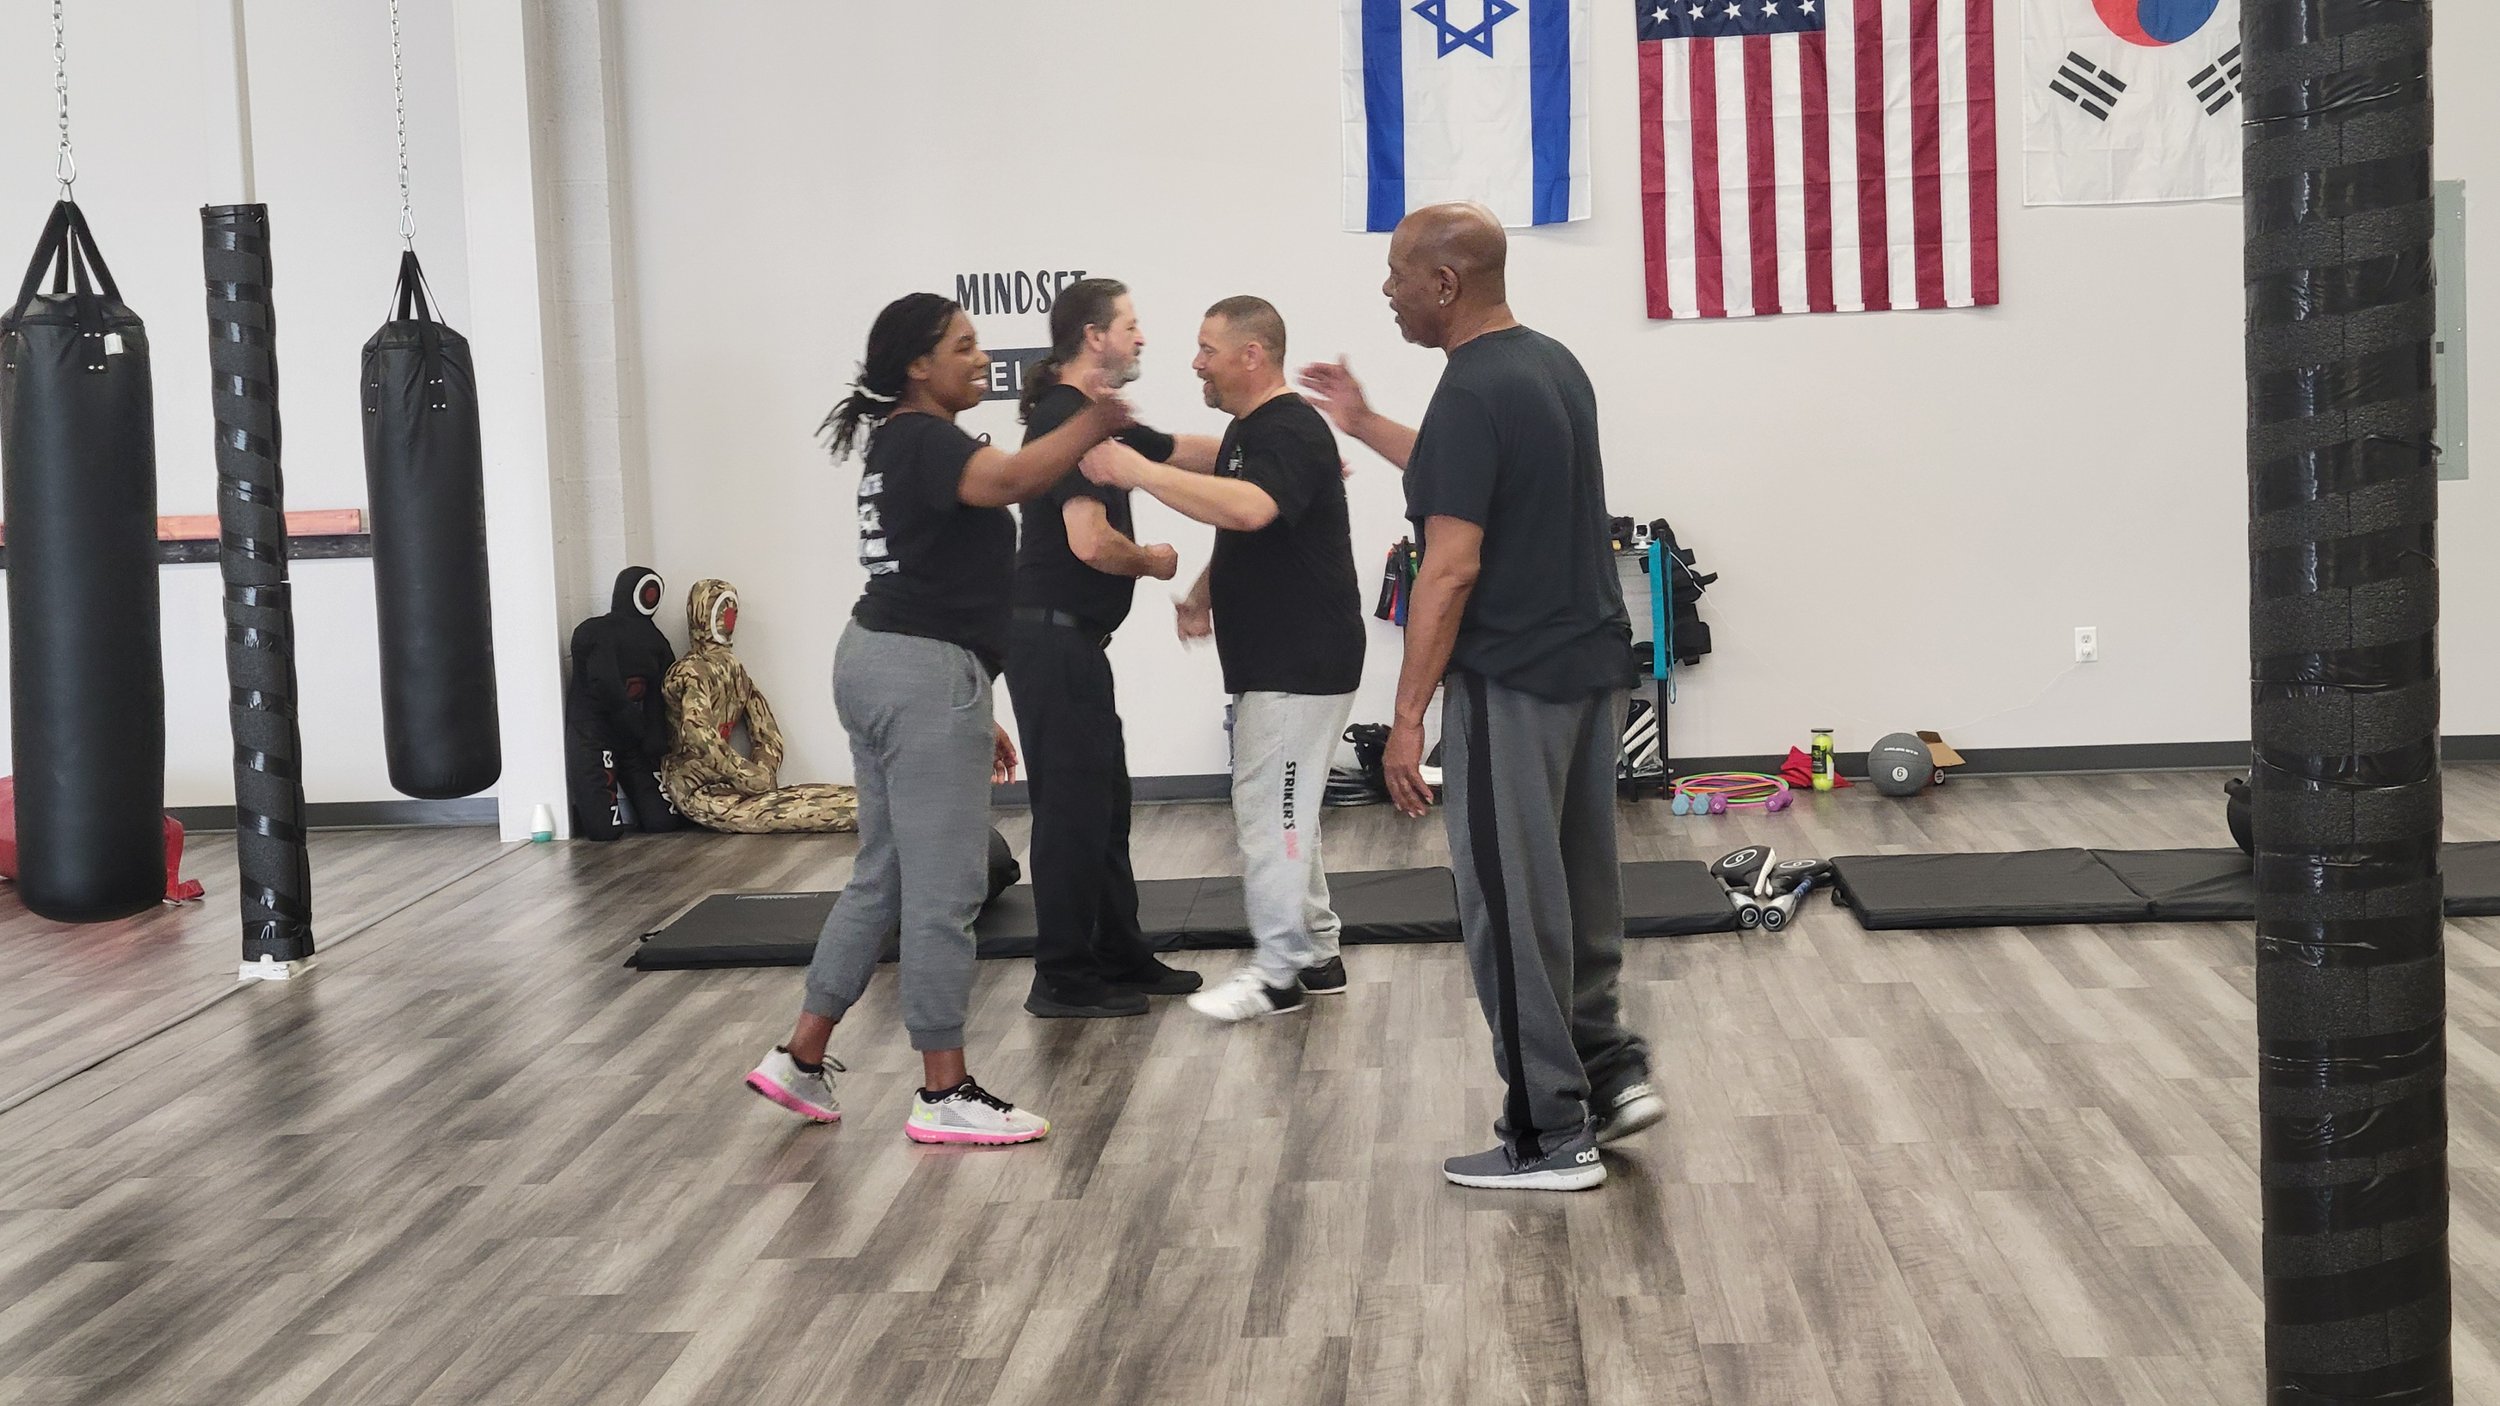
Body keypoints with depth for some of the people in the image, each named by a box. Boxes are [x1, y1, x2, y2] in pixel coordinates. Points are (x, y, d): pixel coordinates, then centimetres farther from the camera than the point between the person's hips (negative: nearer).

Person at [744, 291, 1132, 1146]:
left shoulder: (903, 444, 19)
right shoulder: (922, 439, -11)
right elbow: (1010, 480, -34)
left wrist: (972, 713, 22)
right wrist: (1093, 425, -36)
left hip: (882, 661, 11)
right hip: (921, 673, -11)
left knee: (883, 879, 16)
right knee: (944, 889, -4)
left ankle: (801, 1059, 19)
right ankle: (944, 1095, 3)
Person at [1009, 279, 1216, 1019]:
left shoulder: (1098, 420, 15)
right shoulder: (1066, 421, -15)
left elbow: (1188, 451, 25)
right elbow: (1091, 541, -23)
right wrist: (1154, 561, -5)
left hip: (1072, 641, 10)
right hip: (1054, 640, -10)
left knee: (1104, 804, 15)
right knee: (1072, 807, -3)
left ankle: (1120, 959, 24)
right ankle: (1064, 979, 4)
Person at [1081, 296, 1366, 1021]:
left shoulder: (1291, 432, -19)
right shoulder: (1247, 429, 14)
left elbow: (1249, 509, -39)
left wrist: (1138, 471, -35)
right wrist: (1203, 594, 10)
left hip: (1302, 665, -11)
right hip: (1269, 659, 11)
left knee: (1268, 811, -5)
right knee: (1283, 810, 16)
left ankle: (1277, 973, 3)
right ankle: (1316, 954, 25)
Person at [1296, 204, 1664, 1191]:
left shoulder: (1472, 393, -19)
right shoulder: (1553, 365, 10)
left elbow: (1450, 569, -22)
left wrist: (1407, 718, -19)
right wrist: (1365, 427, 29)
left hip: (1510, 684, -9)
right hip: (1592, 664, 9)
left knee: (1512, 905, 0)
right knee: (1577, 885, 19)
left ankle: (1551, 1136, 6)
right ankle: (1611, 1069, 21)